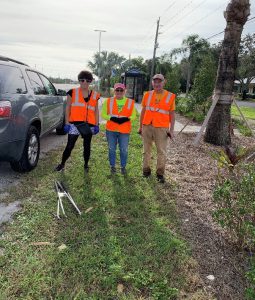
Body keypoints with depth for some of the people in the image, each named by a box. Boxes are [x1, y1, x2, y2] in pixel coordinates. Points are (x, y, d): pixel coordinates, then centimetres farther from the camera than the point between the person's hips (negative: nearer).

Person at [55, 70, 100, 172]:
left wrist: (96, 125, 6)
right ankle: (62, 164, 18)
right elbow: (68, 108, 4)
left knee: (87, 146, 12)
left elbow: (96, 110, 12)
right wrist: (67, 122, -3)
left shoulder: (95, 95, 10)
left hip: (89, 124, 2)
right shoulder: (73, 92, 4)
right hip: (75, 123, -2)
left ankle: (86, 165, 28)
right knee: (69, 146, -1)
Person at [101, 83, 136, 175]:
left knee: (124, 150, 4)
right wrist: (111, 118, -16)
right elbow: (103, 114, 2)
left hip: (124, 131, 0)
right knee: (112, 149, 9)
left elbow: (133, 115, 4)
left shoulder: (130, 102, 3)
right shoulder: (108, 101, 2)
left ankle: (123, 167, 22)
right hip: (111, 130, 1)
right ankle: (112, 166, 25)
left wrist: (126, 119, -16)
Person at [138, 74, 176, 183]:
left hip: (161, 128, -2)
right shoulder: (147, 95, 8)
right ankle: (146, 170, 22)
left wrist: (171, 129, -3)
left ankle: (160, 173, 10)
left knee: (162, 151, 0)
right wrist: (140, 126, 11)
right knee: (146, 150, 11)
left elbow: (172, 114, 4)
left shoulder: (170, 96, 2)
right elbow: (143, 111, 13)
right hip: (147, 126, 3)